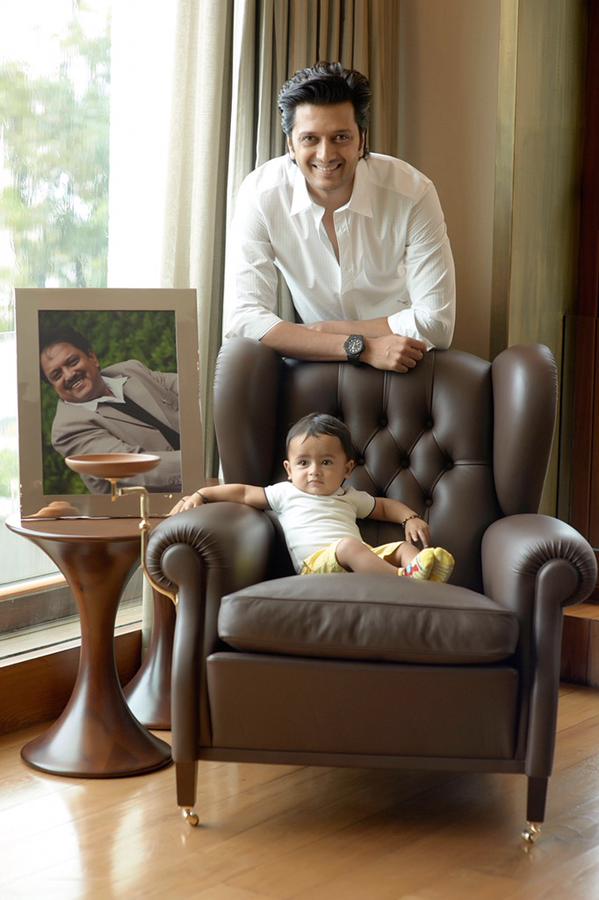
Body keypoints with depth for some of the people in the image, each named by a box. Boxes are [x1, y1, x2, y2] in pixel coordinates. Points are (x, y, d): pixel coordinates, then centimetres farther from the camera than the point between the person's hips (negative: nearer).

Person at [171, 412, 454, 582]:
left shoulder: (349, 498, 31)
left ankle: (426, 576, -48)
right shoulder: (286, 494, 22)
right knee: (349, 544, -35)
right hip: (316, 563, -6)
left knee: (404, 547, -14)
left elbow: (385, 506, 41)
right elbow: (244, 493, 20)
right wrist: (200, 495, 10)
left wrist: (410, 518, 21)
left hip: (367, 559, 6)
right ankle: (405, 578, -55)